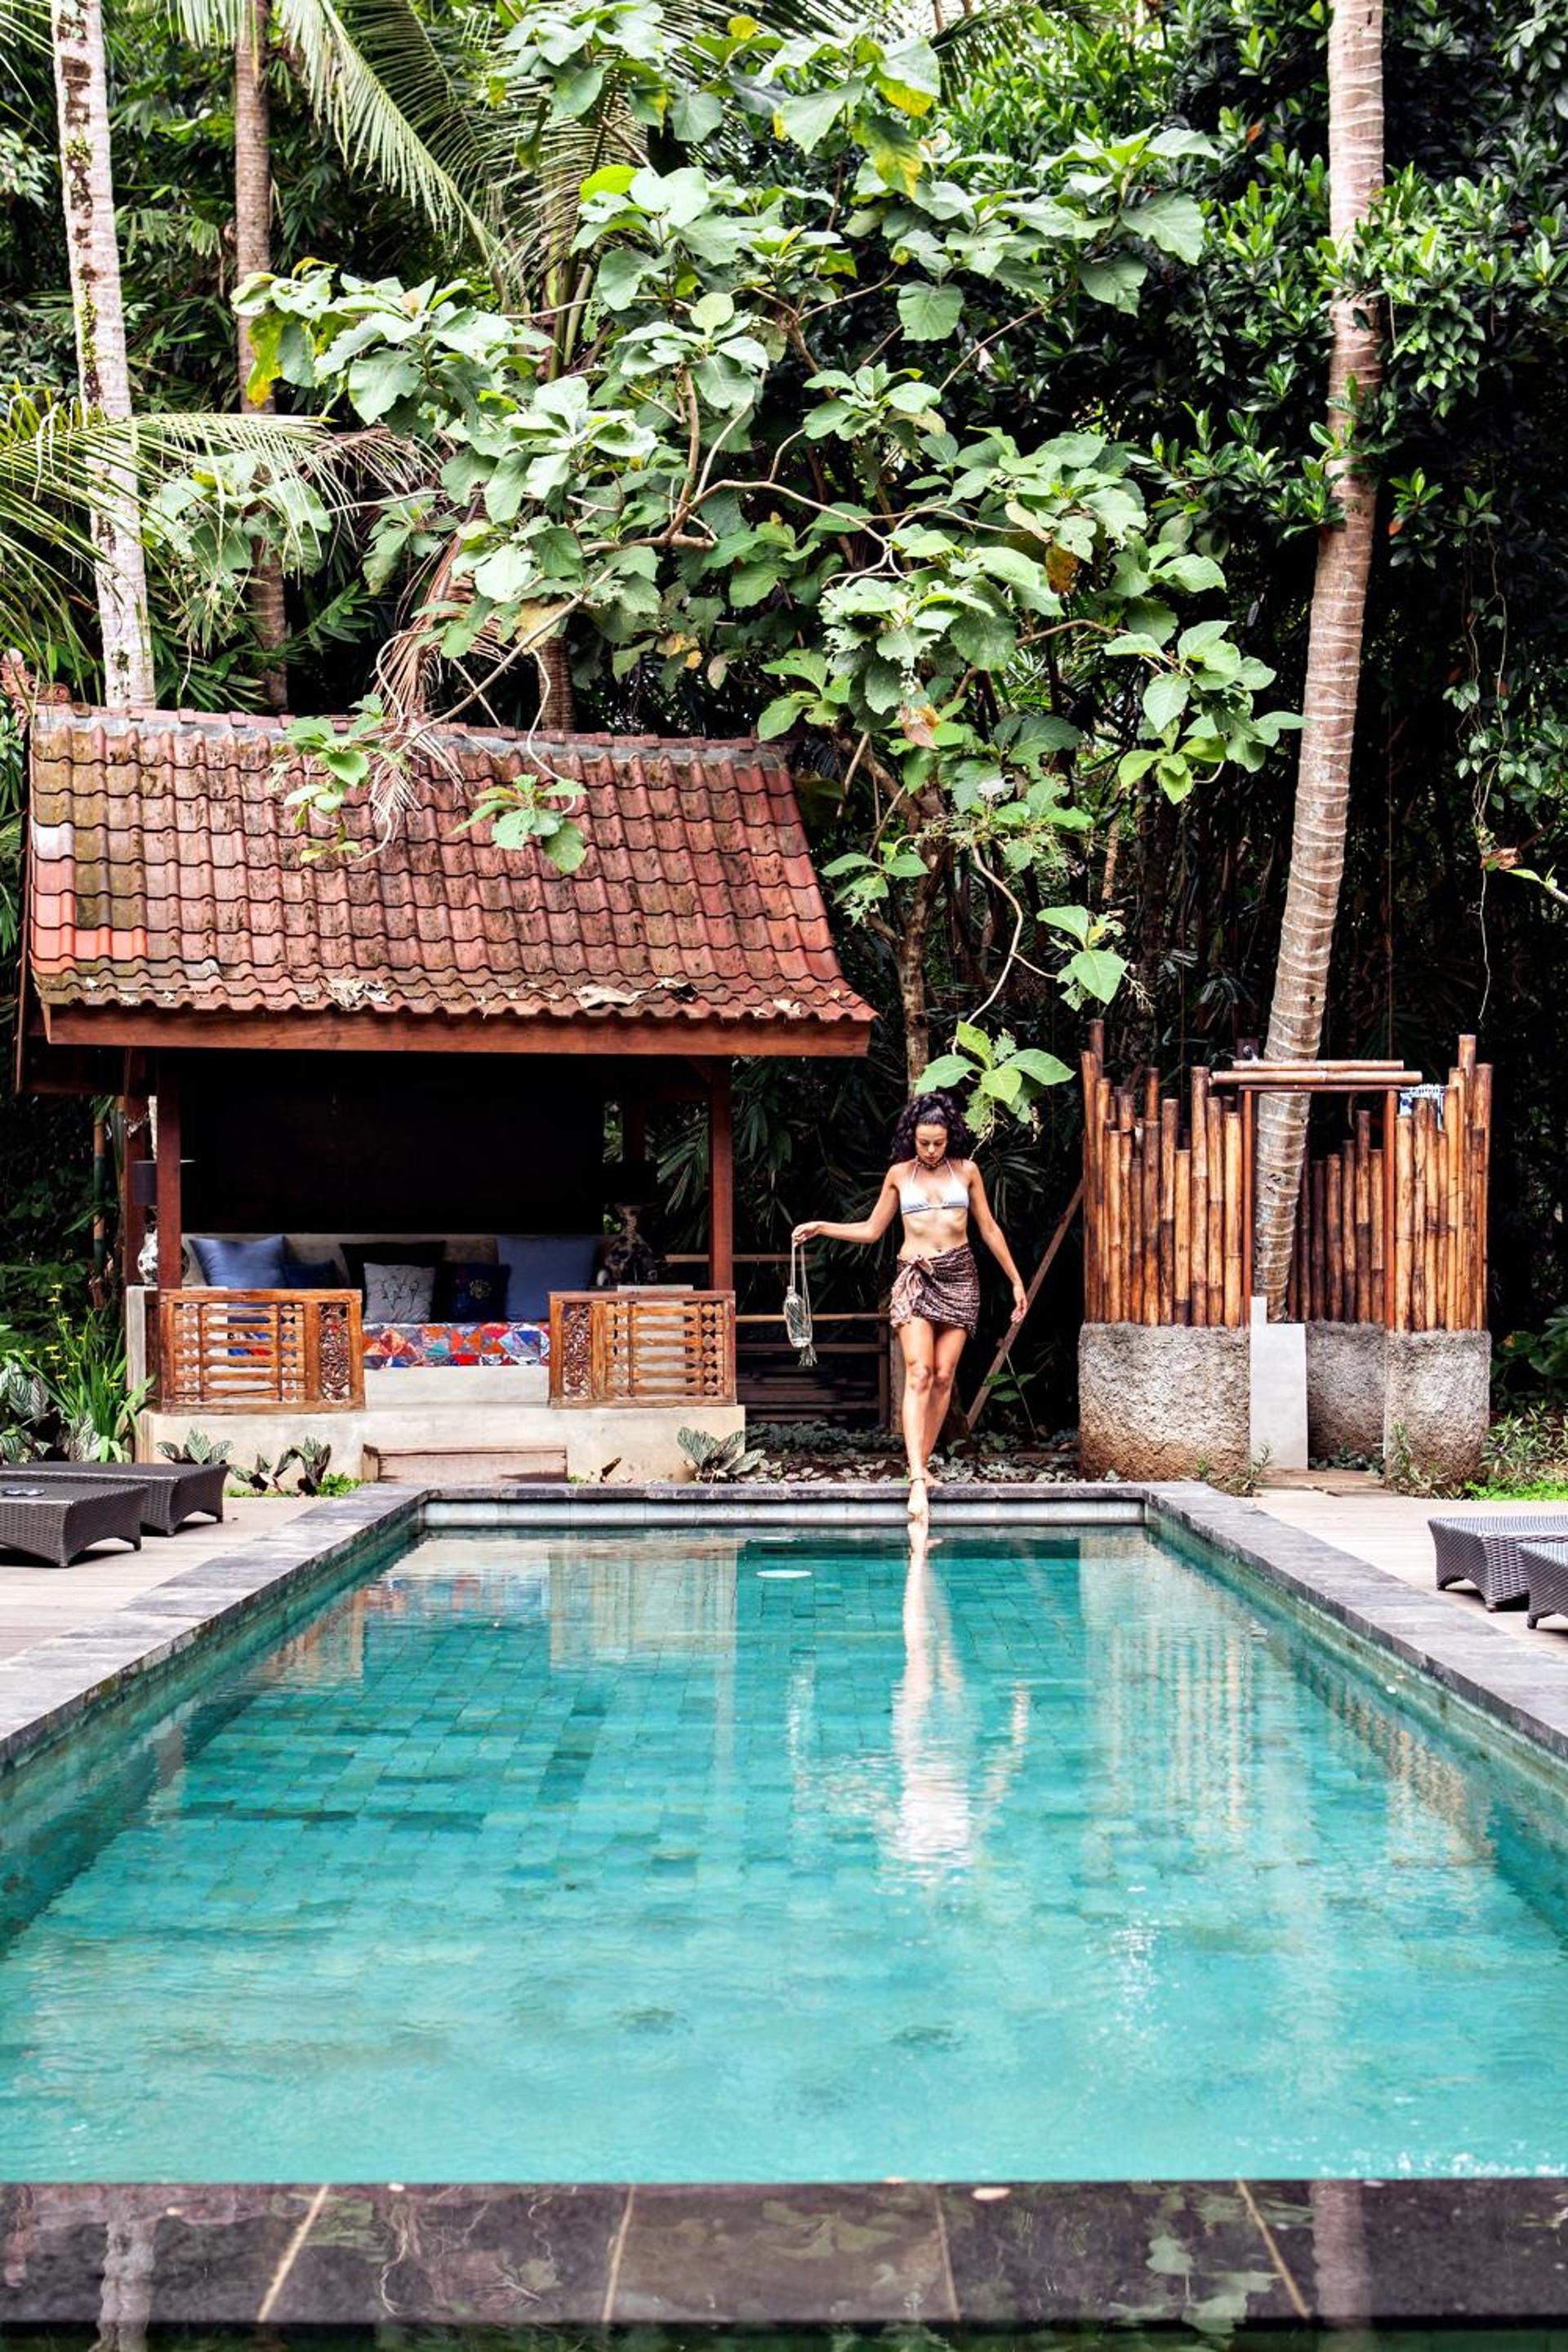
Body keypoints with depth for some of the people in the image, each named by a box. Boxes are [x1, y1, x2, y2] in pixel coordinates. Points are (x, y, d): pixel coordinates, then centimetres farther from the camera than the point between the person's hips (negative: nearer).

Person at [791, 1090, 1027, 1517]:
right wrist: (821, 1228, 6)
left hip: (959, 1277, 1)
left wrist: (1016, 1281, 13)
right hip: (914, 1277, -1)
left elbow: (989, 1229, 13)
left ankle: (922, 1462, 8)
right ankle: (917, 1479, -22)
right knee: (918, 1374, -14)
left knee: (944, 1375, -3)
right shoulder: (899, 1174, 7)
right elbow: (871, 1230, 15)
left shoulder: (966, 1171, 7)